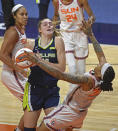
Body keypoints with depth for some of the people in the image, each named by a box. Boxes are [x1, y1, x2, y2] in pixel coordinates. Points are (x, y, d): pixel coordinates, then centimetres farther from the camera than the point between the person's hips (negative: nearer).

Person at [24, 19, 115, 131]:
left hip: (69, 112, -8)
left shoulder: (89, 81, -38)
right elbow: (100, 54, -1)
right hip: (81, 113, 8)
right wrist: (90, 34, 6)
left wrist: (39, 62, -36)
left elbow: (60, 75, -39)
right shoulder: (104, 79, -18)